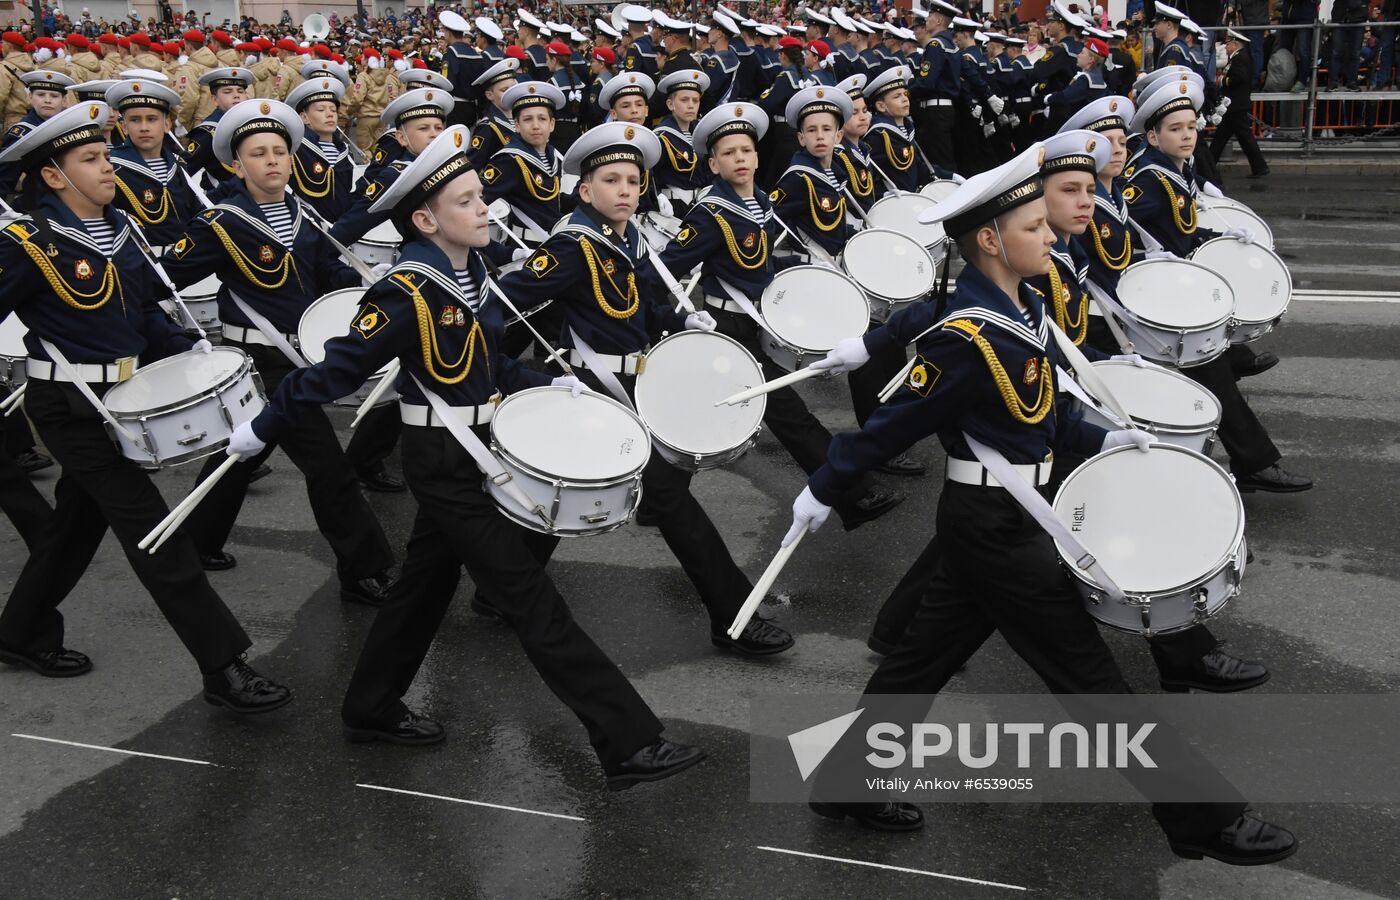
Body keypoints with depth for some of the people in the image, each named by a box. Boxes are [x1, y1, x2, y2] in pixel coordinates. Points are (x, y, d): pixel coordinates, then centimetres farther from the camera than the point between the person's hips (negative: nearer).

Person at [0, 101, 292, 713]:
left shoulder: (121, 231, 8)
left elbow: (145, 313, 15)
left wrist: (186, 348, 2)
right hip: (69, 405, -8)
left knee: (79, 519, 19)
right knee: (153, 529, -10)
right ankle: (223, 666, -8)